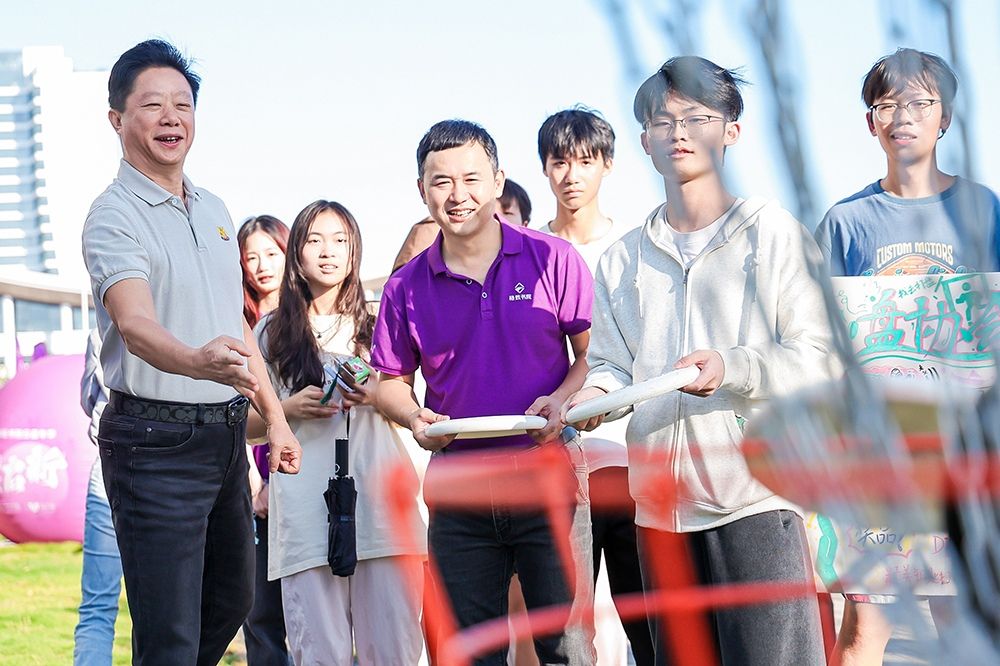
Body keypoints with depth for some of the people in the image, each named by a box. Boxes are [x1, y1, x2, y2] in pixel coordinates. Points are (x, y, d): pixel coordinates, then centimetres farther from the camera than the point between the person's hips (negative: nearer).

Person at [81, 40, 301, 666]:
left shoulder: (214, 210, 12)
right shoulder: (115, 216, -13)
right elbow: (135, 324, -31)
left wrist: (275, 415, 18)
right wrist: (198, 362, -50)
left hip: (227, 433, 8)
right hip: (156, 441, -8)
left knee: (230, 603, 19)